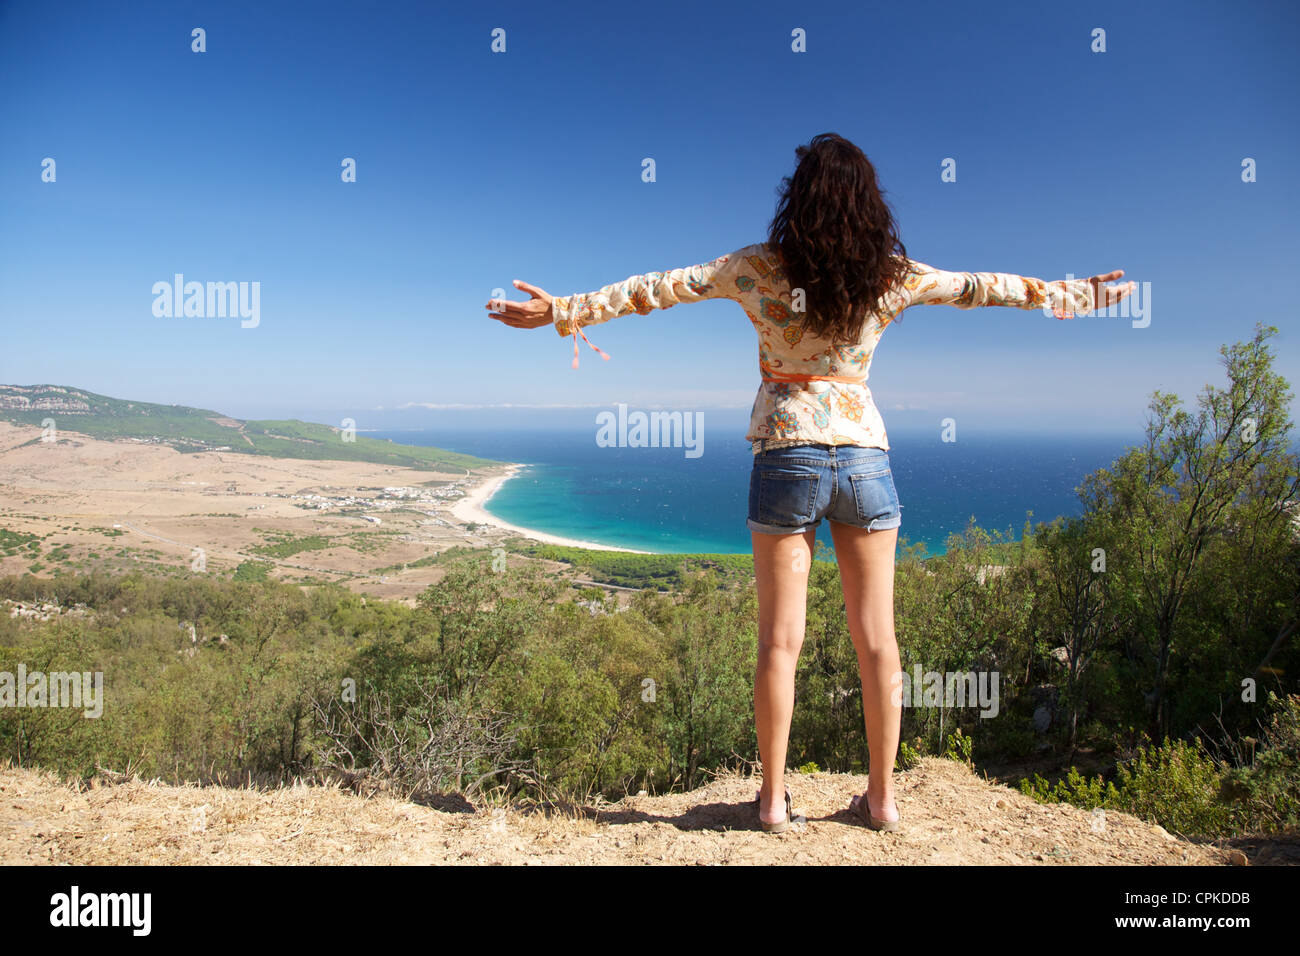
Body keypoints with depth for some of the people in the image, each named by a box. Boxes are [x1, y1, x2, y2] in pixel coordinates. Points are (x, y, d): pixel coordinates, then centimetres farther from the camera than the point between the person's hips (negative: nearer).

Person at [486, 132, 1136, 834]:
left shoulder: (760, 269, -3)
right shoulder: (892, 276, 3)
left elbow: (664, 287, -1)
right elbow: (980, 287, 14)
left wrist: (566, 310, 7)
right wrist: (1076, 293, 30)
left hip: (786, 459, -2)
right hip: (864, 456, 2)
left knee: (780, 638, 6)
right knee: (875, 636, 10)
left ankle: (774, 797, 16)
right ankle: (881, 796, 21)